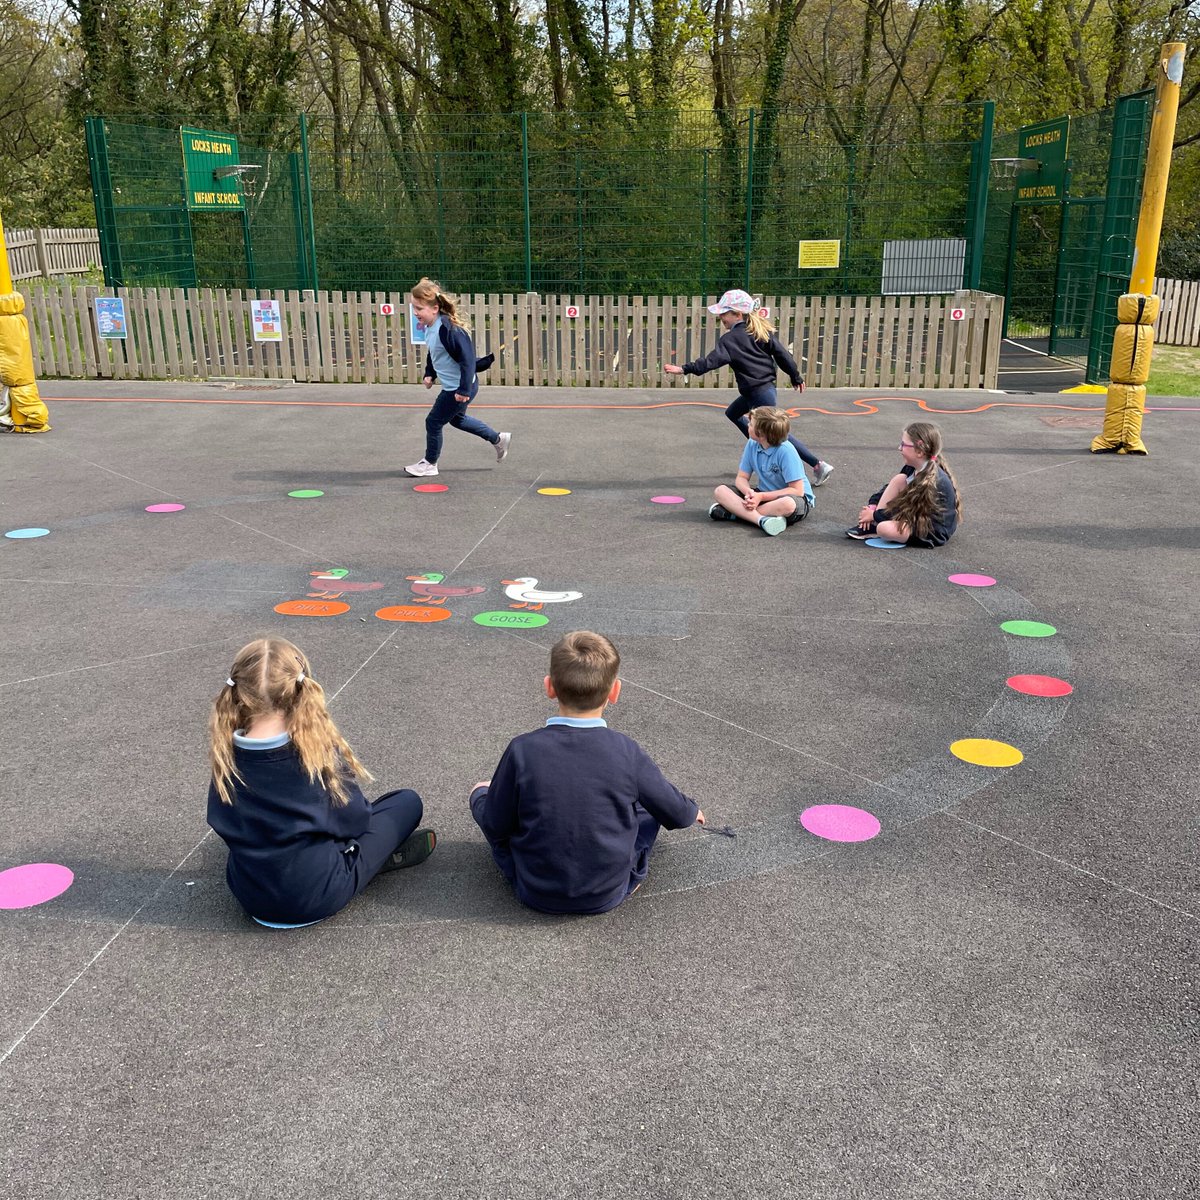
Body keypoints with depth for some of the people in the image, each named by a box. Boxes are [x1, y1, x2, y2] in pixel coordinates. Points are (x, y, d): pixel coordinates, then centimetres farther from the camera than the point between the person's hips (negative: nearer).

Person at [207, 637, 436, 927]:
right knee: (407, 802, 8)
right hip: (318, 898, -4)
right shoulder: (320, 752, -23)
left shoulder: (225, 756, -12)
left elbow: (222, 823, 5)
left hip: (250, 898, 5)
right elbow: (355, 821, -9)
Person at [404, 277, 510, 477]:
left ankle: (430, 463, 23)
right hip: (452, 386, 10)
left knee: (433, 422, 1)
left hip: (460, 388, -10)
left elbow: (467, 359, -29)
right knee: (457, 418, 29)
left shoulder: (448, 329, -29)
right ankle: (498, 439, 42)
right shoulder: (429, 327, -1)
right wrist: (429, 374, 8)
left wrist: (464, 390, -30)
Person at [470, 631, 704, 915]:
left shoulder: (522, 750, -19)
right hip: (608, 896, 1)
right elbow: (676, 813, -2)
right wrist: (692, 811, 23)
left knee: (482, 793, 17)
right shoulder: (626, 752, -17)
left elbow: (495, 825, -7)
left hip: (537, 894, 0)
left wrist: (481, 794, 16)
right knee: (647, 801, 20)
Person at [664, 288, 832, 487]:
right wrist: (796, 376, 13)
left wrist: (685, 369, -31)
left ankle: (819, 465, -3)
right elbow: (781, 353, 5)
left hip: (759, 392, -9)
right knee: (732, 413, 26)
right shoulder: (760, 330, 7)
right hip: (765, 386, 9)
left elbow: (713, 360, -26)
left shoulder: (731, 338, -14)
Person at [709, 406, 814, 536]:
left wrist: (761, 497, -26)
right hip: (764, 494, 6)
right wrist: (749, 492, -24)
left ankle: (736, 512, -29)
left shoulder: (786, 451, -23)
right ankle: (761, 519, -35)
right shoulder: (752, 445, -5)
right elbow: (742, 478, 1)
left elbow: (797, 490, -22)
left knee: (788, 504, -43)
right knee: (720, 490, -13)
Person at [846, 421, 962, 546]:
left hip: (934, 534, -9)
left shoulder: (932, 481, -27)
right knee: (899, 480, -8)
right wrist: (872, 505, -6)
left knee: (884, 528, -32)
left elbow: (907, 513, -25)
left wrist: (875, 515, -16)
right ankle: (871, 525, -7)